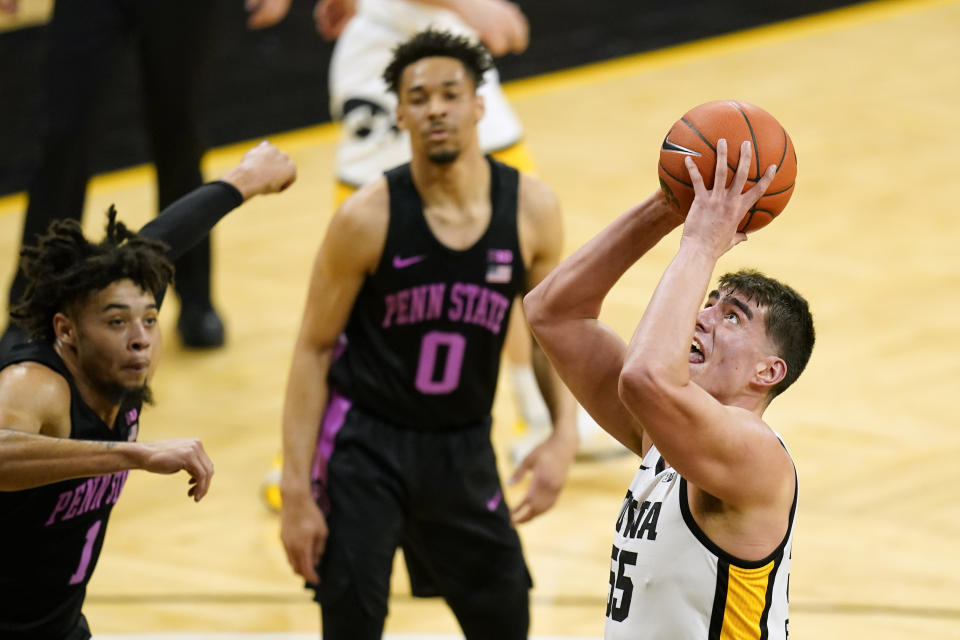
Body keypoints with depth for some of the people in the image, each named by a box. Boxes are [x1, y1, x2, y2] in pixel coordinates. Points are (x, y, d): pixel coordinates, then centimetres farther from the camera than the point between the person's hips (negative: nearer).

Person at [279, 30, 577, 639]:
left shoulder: (531, 209, -9)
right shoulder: (368, 218, -17)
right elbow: (314, 349, -9)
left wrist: (565, 434, -9)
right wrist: (296, 490, -13)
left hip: (463, 448, 4)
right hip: (366, 445, -3)